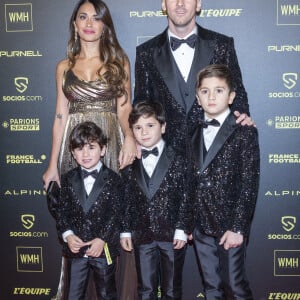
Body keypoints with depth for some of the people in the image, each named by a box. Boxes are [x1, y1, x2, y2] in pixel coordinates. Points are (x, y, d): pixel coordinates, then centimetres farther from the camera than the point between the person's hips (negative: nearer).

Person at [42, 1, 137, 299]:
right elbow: (60, 116, 10)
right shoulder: (65, 66, 11)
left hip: (111, 145, -1)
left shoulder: (119, 61, 6)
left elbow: (124, 109, 1)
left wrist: (129, 135, -21)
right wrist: (53, 164, 7)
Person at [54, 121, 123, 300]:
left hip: (104, 248, -2)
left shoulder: (113, 180, -5)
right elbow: (62, 210, 2)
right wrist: (68, 235, -13)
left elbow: (115, 213, -8)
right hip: (76, 248, 2)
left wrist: (102, 239, -17)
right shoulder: (68, 179, 4)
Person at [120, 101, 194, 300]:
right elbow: (127, 200, 7)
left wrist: (182, 230, -9)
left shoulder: (178, 159, -3)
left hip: (172, 235, -2)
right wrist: (126, 231, 4)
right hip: (142, 236, 3)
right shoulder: (130, 164, 6)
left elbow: (187, 198, -5)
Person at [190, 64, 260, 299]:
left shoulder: (245, 133, -6)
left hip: (230, 227, -4)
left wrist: (237, 228, -14)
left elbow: (249, 185, -10)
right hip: (201, 227, 5)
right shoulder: (195, 133, 10)